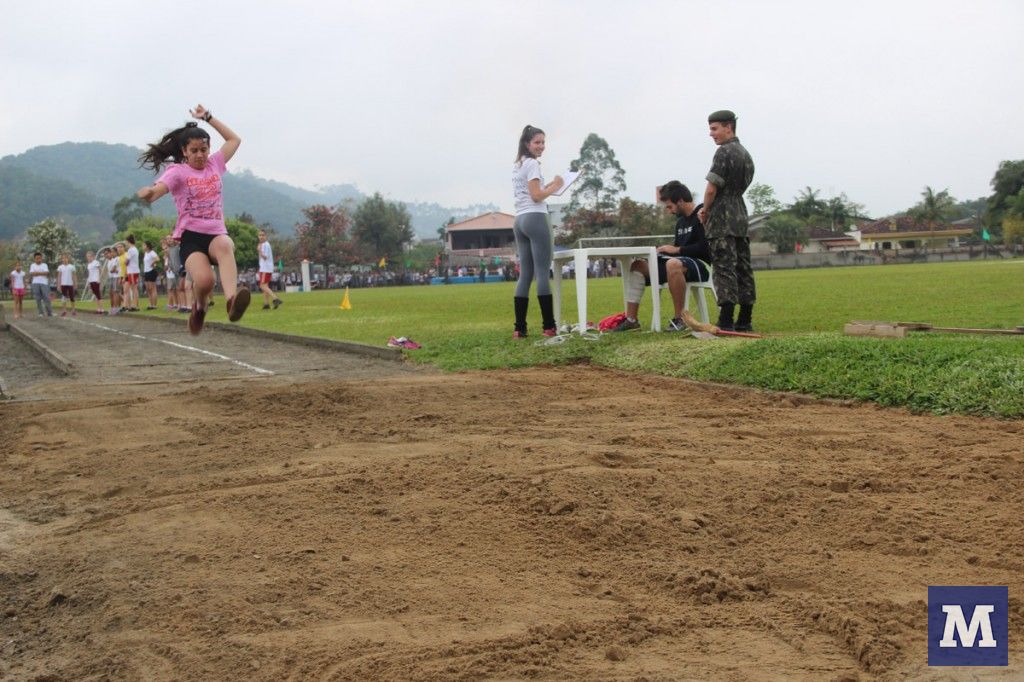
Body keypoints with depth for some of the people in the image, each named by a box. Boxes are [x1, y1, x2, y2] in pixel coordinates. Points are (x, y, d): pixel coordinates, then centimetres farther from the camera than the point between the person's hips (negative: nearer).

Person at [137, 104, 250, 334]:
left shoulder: (215, 164, 14)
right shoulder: (178, 171, -1)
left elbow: (234, 139, 24)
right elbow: (154, 192, -18)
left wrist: (208, 117, 17)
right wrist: (148, 193, -43)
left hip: (216, 233, 3)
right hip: (191, 236, -3)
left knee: (225, 246, -38)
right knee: (204, 280, -30)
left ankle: (232, 300, -58)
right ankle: (199, 306, 7)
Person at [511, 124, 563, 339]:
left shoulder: (516, 166, 22)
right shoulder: (532, 164, -6)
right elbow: (536, 196, -13)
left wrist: (548, 186, 17)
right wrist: (554, 187, 0)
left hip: (519, 220, 9)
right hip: (535, 218, -9)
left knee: (525, 274, 6)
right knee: (542, 272, -8)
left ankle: (519, 328, 0)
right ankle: (549, 326, -9)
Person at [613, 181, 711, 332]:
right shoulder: (680, 222, 19)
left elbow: (704, 248, -20)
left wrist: (676, 249, -15)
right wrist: (665, 249, 3)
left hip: (700, 264, -9)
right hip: (681, 260, 9)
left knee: (673, 264, -41)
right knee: (638, 265, 1)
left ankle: (679, 318, -33)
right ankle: (631, 318, -7)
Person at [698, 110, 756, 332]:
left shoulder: (724, 152, -11)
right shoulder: (745, 154, 17)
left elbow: (711, 189, -15)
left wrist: (705, 211, 2)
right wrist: (708, 209, 13)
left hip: (722, 221, -9)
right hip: (740, 217, 9)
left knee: (724, 268, -11)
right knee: (743, 268, 8)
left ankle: (726, 322, -14)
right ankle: (745, 321, 11)